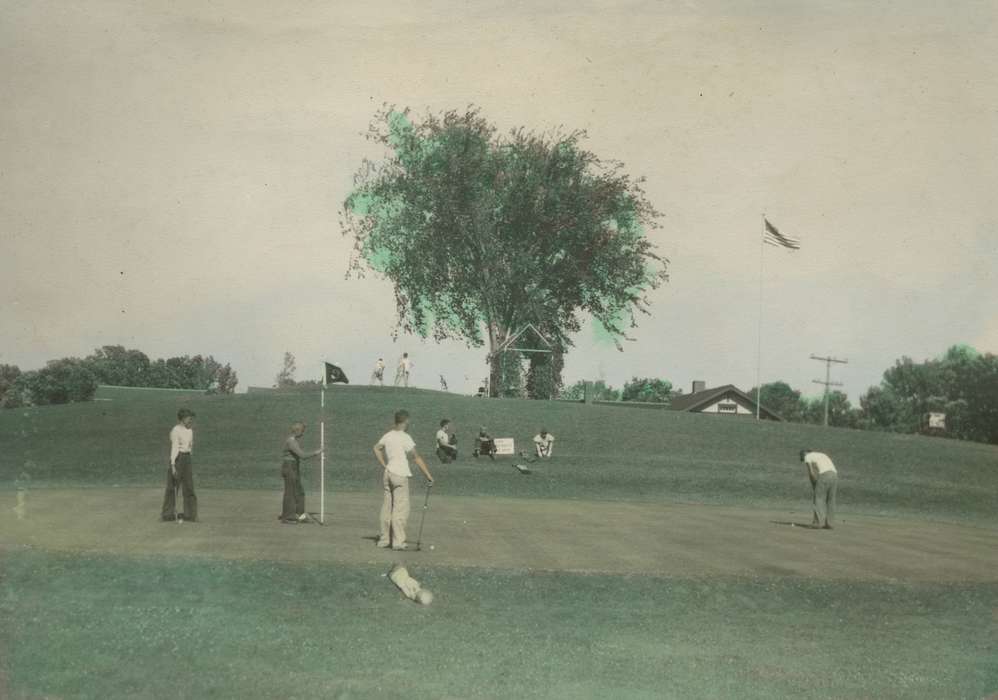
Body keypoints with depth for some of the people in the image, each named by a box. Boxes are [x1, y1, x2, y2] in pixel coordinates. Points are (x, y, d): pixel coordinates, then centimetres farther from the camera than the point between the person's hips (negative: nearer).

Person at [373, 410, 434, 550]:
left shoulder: (388, 436, 9)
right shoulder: (405, 438, -13)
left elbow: (376, 448, 25)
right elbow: (416, 458, -13)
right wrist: (428, 476, -10)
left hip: (388, 474, 7)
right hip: (400, 475, -7)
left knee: (387, 507, 12)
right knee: (401, 509, -5)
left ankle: (385, 540, 18)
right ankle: (398, 541, -8)